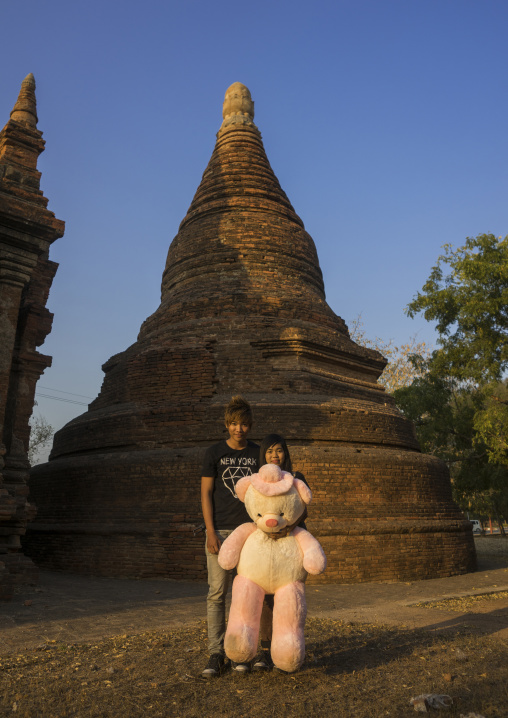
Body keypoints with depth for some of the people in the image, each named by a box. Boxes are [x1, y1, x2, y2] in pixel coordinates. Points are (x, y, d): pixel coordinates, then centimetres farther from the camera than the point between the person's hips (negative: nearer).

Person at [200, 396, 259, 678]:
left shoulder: (258, 453, 7)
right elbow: (206, 493, 1)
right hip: (220, 530, -1)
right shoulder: (214, 453, 2)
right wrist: (210, 532, -7)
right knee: (217, 592, -2)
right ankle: (215, 654, 7)